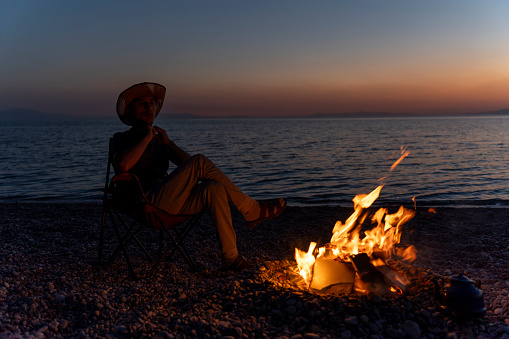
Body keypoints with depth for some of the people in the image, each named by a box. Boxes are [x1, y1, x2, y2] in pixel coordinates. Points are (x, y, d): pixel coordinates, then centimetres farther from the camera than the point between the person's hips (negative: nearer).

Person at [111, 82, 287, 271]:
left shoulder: (158, 140, 28)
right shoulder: (122, 139, 10)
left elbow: (187, 165, 15)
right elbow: (122, 165, -15)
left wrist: (168, 143, 5)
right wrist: (146, 138, -7)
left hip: (170, 202, 6)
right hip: (149, 202, -6)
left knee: (214, 188, -26)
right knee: (200, 161, -24)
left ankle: (230, 258, -31)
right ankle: (251, 210, -19)